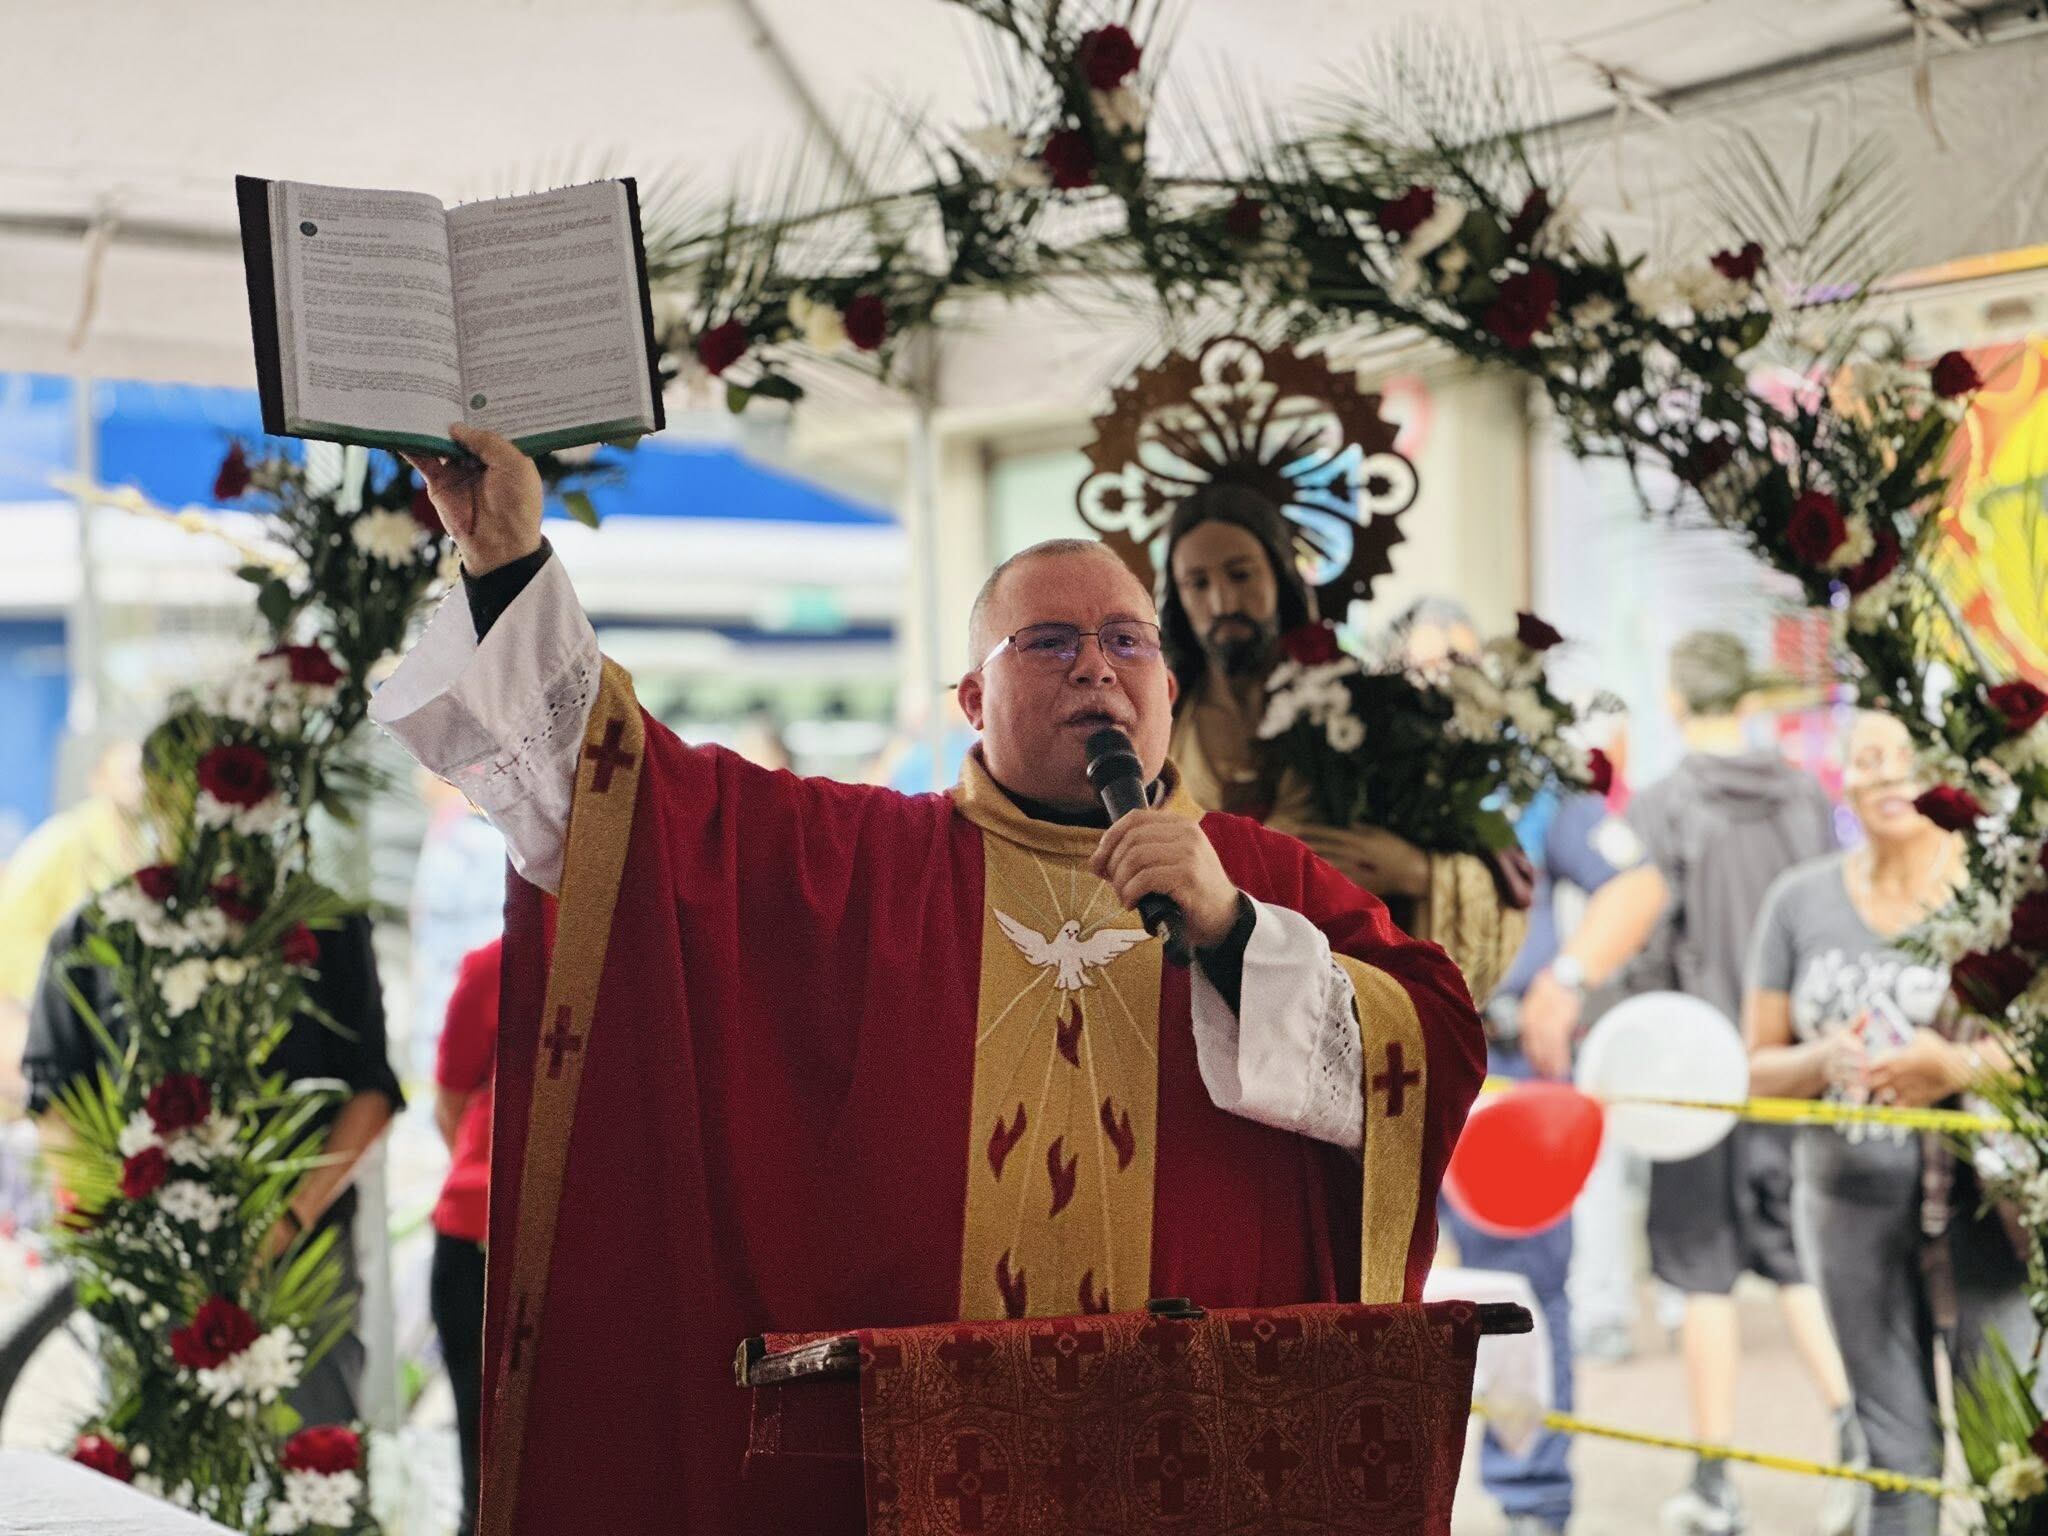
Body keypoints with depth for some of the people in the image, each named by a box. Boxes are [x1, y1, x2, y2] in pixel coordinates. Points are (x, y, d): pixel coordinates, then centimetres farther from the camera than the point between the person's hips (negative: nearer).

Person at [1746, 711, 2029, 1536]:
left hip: (1981, 1196, -3)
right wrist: (1825, 1061, -11)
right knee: (1896, 1461, 7)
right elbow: (1758, 1067, 10)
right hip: (1851, 1198, 3)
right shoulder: (1801, 900, 7)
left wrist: (1962, 1065, -22)